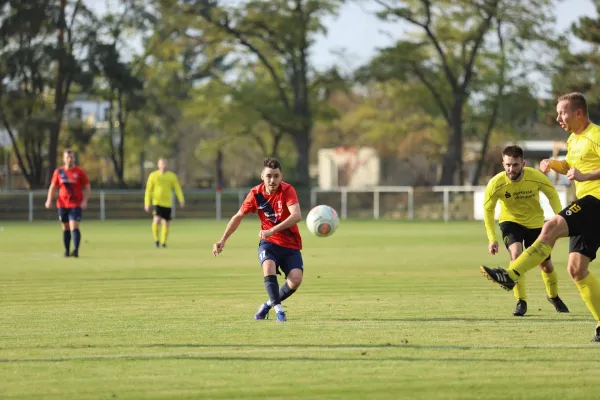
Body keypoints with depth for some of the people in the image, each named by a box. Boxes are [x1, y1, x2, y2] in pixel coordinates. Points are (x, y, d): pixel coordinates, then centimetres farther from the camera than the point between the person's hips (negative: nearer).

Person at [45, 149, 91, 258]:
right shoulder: (59, 172, 5)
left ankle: (76, 250, -22)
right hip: (62, 204, 3)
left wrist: (84, 201, -10)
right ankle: (67, 250, 19)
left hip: (76, 204, -3)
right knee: (65, 228, 10)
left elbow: (87, 188, 2)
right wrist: (49, 200, -1)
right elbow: (52, 187, 12)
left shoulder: (79, 172, -2)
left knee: (74, 227, -15)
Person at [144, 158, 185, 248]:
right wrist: (147, 203, -3)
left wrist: (181, 200, -12)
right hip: (156, 202, -2)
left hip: (167, 203, 2)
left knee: (166, 223, 2)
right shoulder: (153, 175, 0)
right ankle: (156, 239, -1)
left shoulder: (172, 176, 3)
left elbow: (177, 189, 1)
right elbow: (148, 190, 1)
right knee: (156, 220, -20)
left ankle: (163, 242, 17)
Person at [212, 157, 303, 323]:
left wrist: (272, 231, -41)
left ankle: (269, 305, 4)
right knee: (268, 267, -32)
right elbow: (238, 217, 10)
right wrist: (223, 240, 7)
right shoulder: (256, 193, -5)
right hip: (268, 243, 1)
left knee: (295, 279, -22)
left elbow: (297, 216, -32)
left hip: (291, 245, -1)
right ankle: (278, 309, -20)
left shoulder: (287, 190, -16)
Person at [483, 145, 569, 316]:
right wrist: (492, 239, -16)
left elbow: (552, 194, -6)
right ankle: (521, 302, -16)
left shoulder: (536, 177, -26)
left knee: (546, 264, 10)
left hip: (535, 223, 2)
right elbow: (488, 210, -12)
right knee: (516, 255, -28)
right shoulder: (496, 184, -27)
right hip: (511, 222, -2)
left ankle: (553, 296, 41)